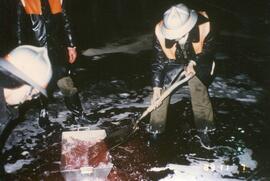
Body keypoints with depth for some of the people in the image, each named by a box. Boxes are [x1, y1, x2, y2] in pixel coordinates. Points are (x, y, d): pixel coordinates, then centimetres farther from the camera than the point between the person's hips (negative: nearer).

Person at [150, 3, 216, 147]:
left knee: (200, 92, -4)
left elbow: (208, 48, -14)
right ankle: (155, 130, 15)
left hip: (196, 61, 0)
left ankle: (203, 130, 16)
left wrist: (194, 63, -29)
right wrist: (156, 87, -20)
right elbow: (159, 61, -20)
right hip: (171, 62, 1)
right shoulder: (161, 32, -32)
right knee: (161, 93, -4)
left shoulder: (203, 25, -35)